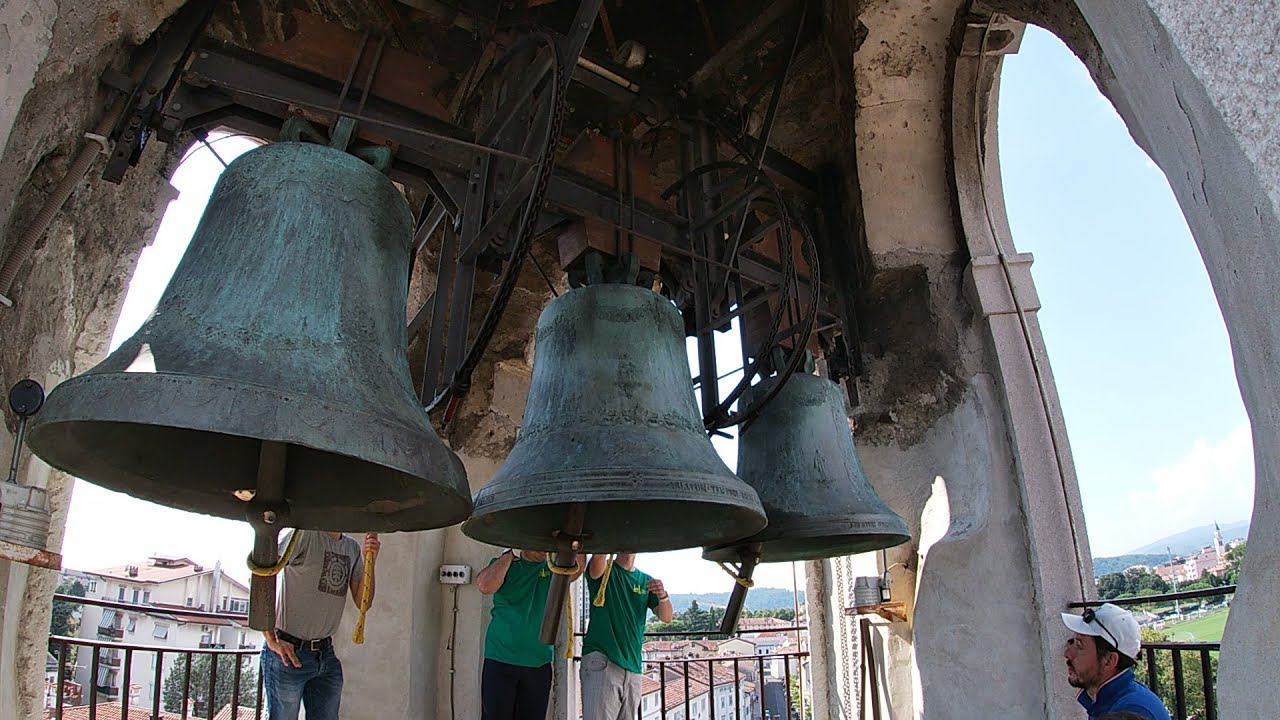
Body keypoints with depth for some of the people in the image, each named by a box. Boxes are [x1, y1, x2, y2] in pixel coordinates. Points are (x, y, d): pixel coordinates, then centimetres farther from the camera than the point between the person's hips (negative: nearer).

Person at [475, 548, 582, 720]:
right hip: (500, 660, -2)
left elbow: (575, 571, -14)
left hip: (539, 664, 2)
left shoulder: (553, 567, 6)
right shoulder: (504, 564, 3)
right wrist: (511, 554, -13)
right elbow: (485, 586, -17)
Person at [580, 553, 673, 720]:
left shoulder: (646, 581, 15)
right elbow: (598, 558, -23)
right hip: (601, 661, -5)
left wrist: (662, 596, -17)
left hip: (633, 667, 5)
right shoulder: (604, 570, 2)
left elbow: (666, 617, 3)